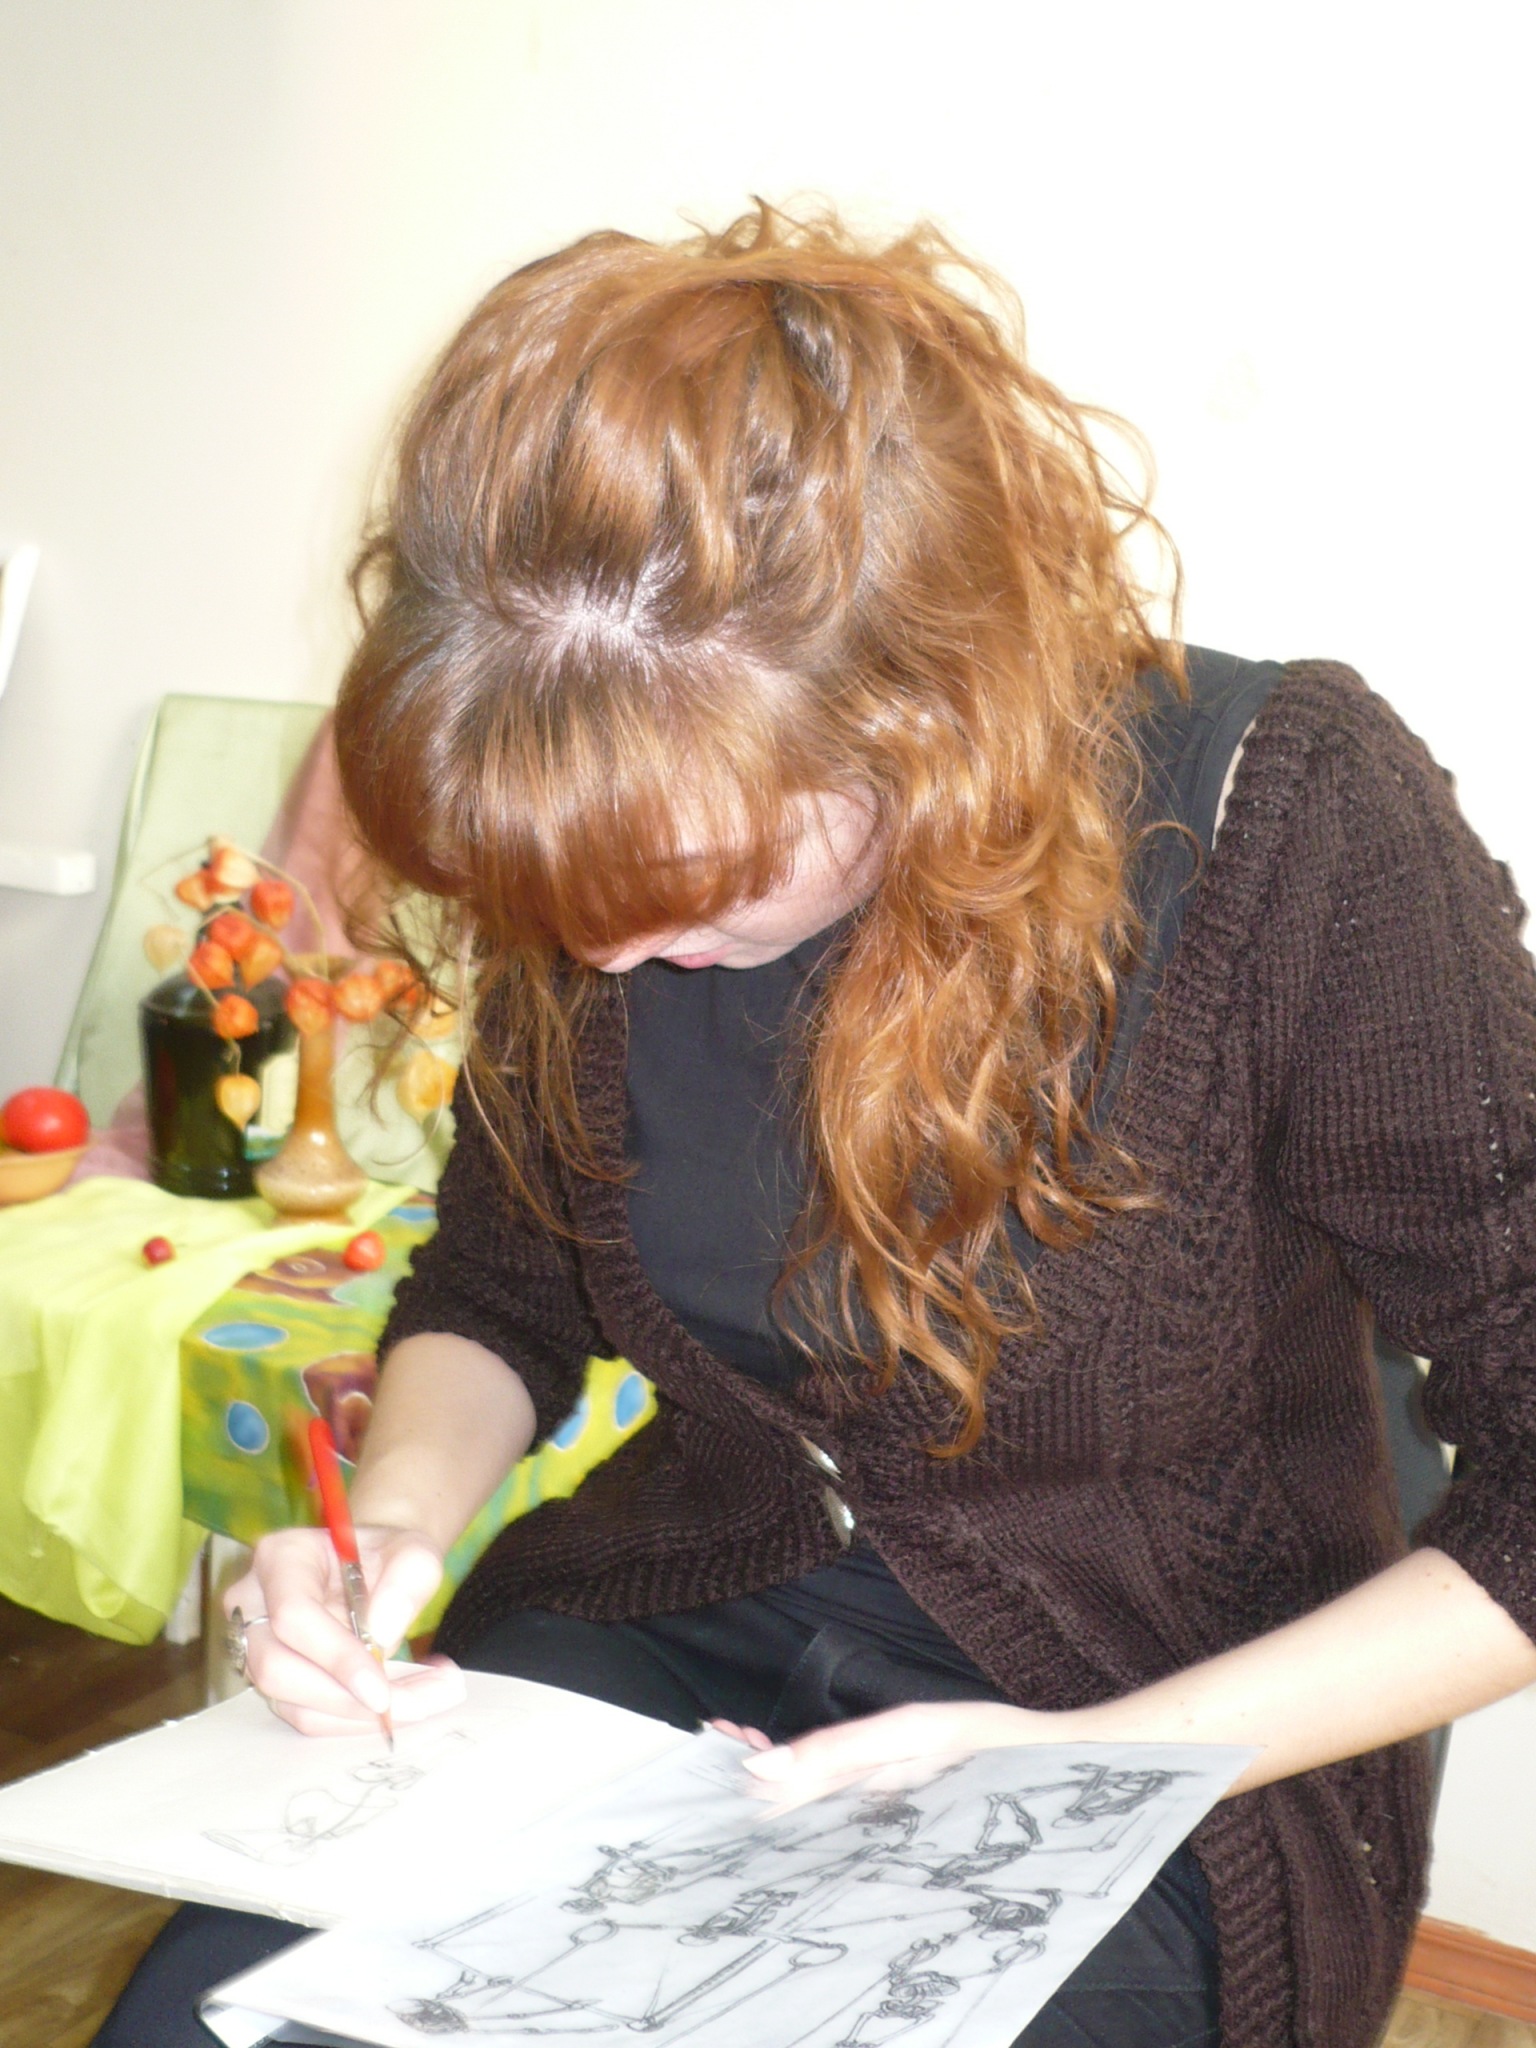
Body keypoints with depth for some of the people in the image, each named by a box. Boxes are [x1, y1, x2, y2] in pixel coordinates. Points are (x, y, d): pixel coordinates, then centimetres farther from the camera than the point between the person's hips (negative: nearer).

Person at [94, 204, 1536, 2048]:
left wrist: (1099, 1755, -20)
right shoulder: (611, 834, -7)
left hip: (1150, 1740, -3)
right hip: (667, 1623, 4)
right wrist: (395, 1528, -9)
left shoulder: (1292, 831, -21)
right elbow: (495, 1292, 11)